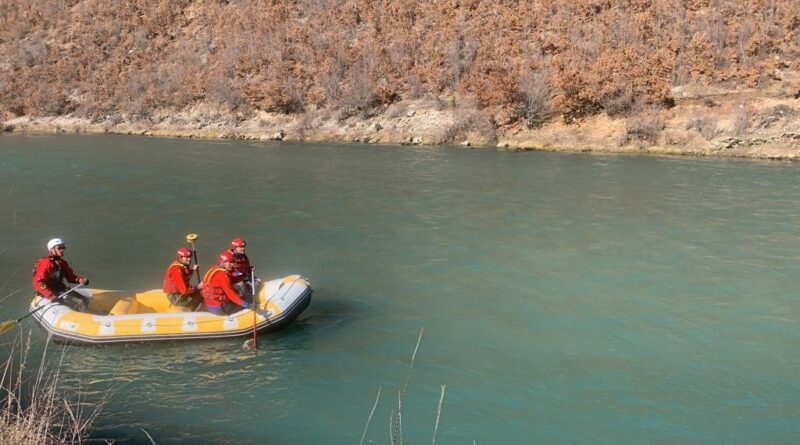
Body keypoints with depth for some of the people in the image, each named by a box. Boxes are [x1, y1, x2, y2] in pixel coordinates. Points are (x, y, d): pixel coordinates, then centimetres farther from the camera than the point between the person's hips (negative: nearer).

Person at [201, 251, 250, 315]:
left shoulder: (214, 270, 10)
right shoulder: (222, 274, -20)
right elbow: (230, 293, -23)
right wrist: (243, 303, -17)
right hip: (219, 308, -9)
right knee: (244, 308, -1)